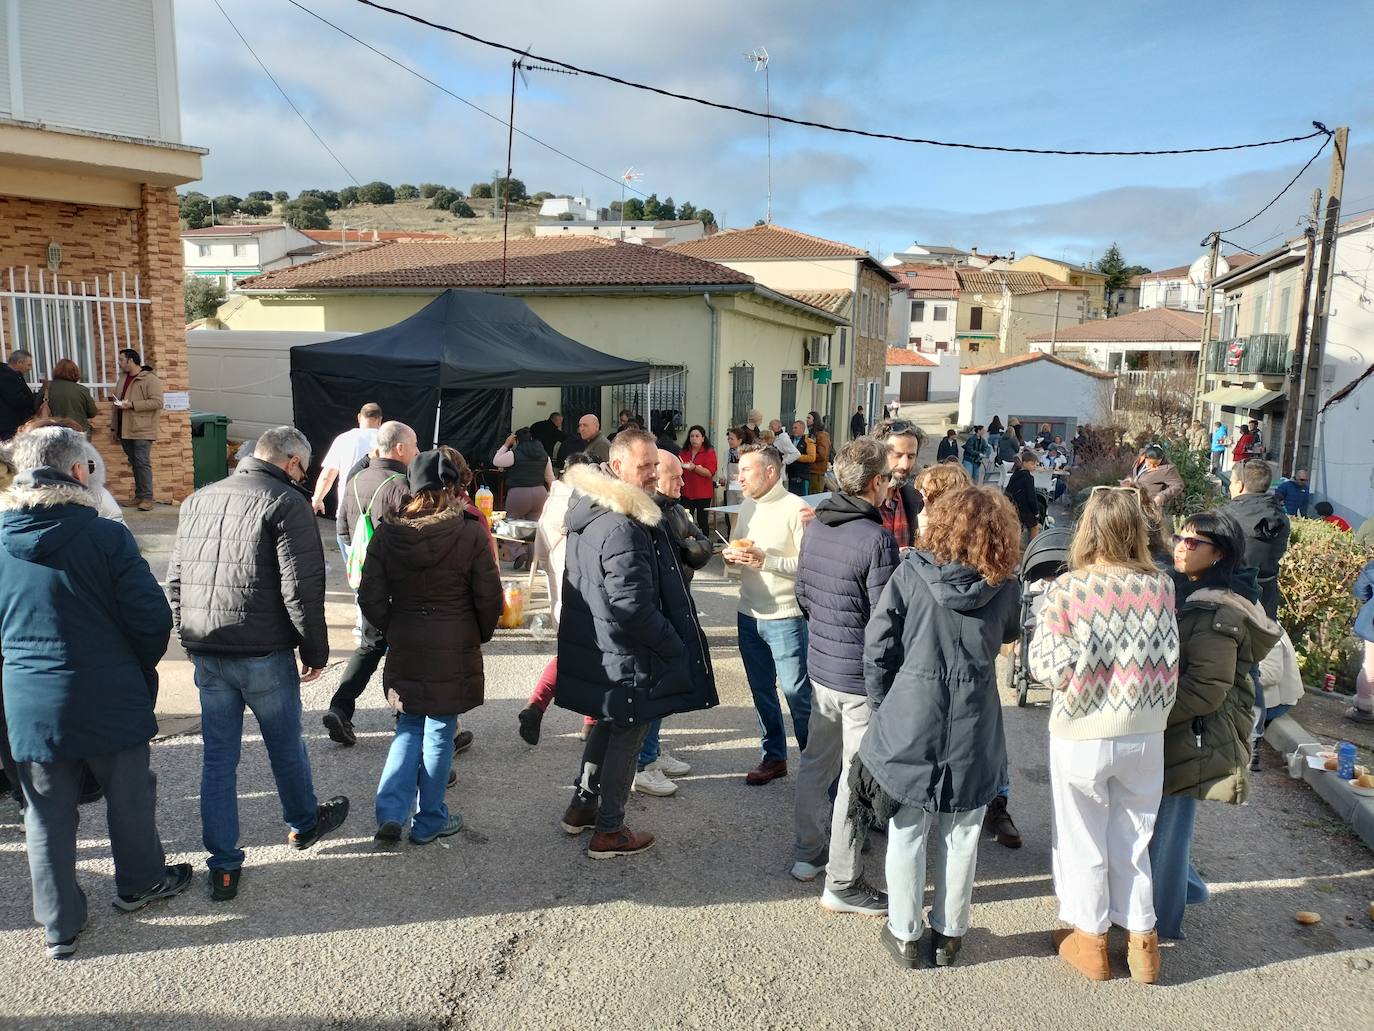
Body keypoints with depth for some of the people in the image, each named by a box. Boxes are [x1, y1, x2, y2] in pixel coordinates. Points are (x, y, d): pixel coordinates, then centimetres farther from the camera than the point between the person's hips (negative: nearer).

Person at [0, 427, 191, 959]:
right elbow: (152, 617, -14)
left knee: (48, 815, 15)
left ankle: (59, 926, 25)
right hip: (109, 696, -3)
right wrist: (141, 667, 5)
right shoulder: (106, 536, -16)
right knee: (129, 795, 19)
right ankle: (139, 883, 39)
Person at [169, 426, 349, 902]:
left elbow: (176, 578, 14)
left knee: (217, 756, 12)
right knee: (286, 746, 16)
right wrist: (315, 651, -5)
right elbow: (301, 589, -16)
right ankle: (304, 824, 38)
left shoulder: (198, 500, 9)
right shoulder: (287, 503, -12)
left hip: (206, 653, 5)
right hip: (264, 654, -5)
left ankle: (223, 866, 18)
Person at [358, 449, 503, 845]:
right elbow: (489, 597, -7)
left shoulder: (387, 533, -3)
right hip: (454, 651, -3)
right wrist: (480, 635, 10)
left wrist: (392, 630, 15)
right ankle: (429, 821, 21)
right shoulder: (470, 534, -12)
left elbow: (370, 598, -1)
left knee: (409, 729, 20)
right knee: (440, 732, 10)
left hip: (404, 650, 3)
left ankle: (390, 813, 8)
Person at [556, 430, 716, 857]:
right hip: (626, 658, -9)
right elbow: (634, 608, -28)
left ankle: (582, 806, 39)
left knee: (608, 725, 25)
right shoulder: (622, 528, -26)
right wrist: (674, 646, -14)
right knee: (626, 738, 7)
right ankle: (608, 831, 20)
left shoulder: (589, 509, 6)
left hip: (591, 646, 10)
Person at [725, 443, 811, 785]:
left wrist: (766, 560, -24)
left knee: (797, 693, 0)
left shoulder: (795, 508, -14)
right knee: (761, 690, 16)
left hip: (785, 618, -7)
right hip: (749, 615, 7)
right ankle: (773, 757, 30)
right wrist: (732, 556, -2)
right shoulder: (747, 506, 9)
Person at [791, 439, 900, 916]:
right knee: (856, 778, 4)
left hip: (820, 666, 8)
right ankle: (842, 884, 14)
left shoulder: (815, 527, 3)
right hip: (863, 677, -8)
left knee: (816, 761, 21)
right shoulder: (878, 539, -22)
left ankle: (806, 853, 36)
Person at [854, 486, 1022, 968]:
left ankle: (905, 935, 26)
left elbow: (877, 647, -7)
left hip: (908, 724, -1)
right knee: (961, 838, 16)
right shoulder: (1004, 586, -6)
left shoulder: (911, 572, -9)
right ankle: (948, 934, 30)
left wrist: (883, 705, 6)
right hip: (973, 731, 1)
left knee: (907, 834, 13)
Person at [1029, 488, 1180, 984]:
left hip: (1081, 735, -3)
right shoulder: (1160, 588, -8)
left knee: (1083, 838, 16)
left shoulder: (1067, 588, -17)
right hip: (1144, 734, 3)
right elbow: (1169, 667, -3)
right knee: (1133, 837, 21)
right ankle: (1141, 941, 32)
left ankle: (1089, 940, 30)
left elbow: (1048, 667, -15)